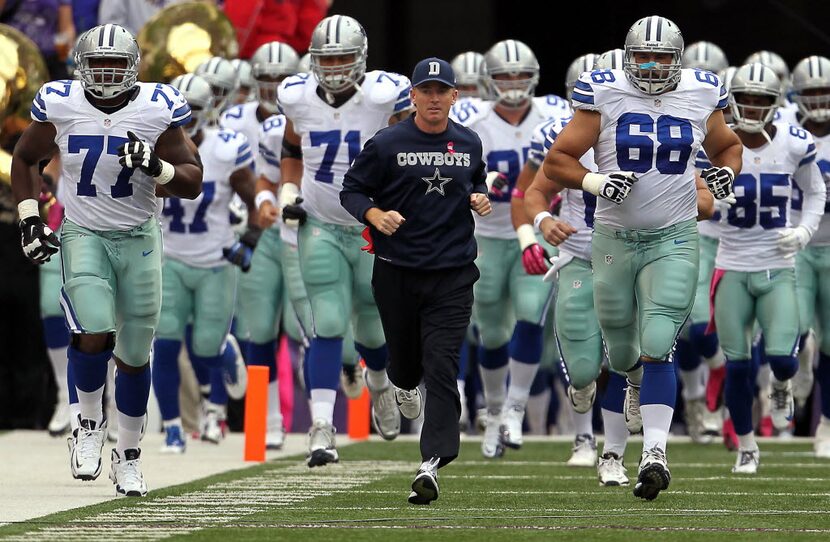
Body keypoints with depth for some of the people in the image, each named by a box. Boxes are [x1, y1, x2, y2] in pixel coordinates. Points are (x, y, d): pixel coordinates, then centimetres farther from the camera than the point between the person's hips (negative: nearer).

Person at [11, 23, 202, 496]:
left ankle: (129, 456, 25)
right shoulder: (60, 106, -7)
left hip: (140, 239, 1)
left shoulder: (158, 110, -9)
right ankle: (91, 425, 6)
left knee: (135, 355, 5)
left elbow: (193, 182, -5)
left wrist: (157, 167, -24)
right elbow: (24, 159, 10)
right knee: (94, 335, -22)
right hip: (83, 235, -1)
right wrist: (30, 218, 0)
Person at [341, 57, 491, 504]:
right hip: (397, 271, -1)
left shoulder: (469, 144, 8)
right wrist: (375, 215, -18)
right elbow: (351, 190, 1)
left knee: (442, 368, -11)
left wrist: (481, 199, 4)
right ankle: (404, 385, 54)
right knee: (405, 352, 14)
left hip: (452, 272, 1)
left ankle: (432, 462, -17)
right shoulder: (386, 144, -3)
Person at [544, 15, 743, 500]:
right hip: (615, 239, 1)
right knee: (622, 352, 17)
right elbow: (557, 161, -5)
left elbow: (728, 146, 18)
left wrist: (727, 172, -5)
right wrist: (595, 182, -23)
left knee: (657, 345, -18)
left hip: (674, 241, -1)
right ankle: (639, 381, 54)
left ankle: (655, 452, -19)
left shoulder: (700, 96, -2)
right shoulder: (605, 96, -8)